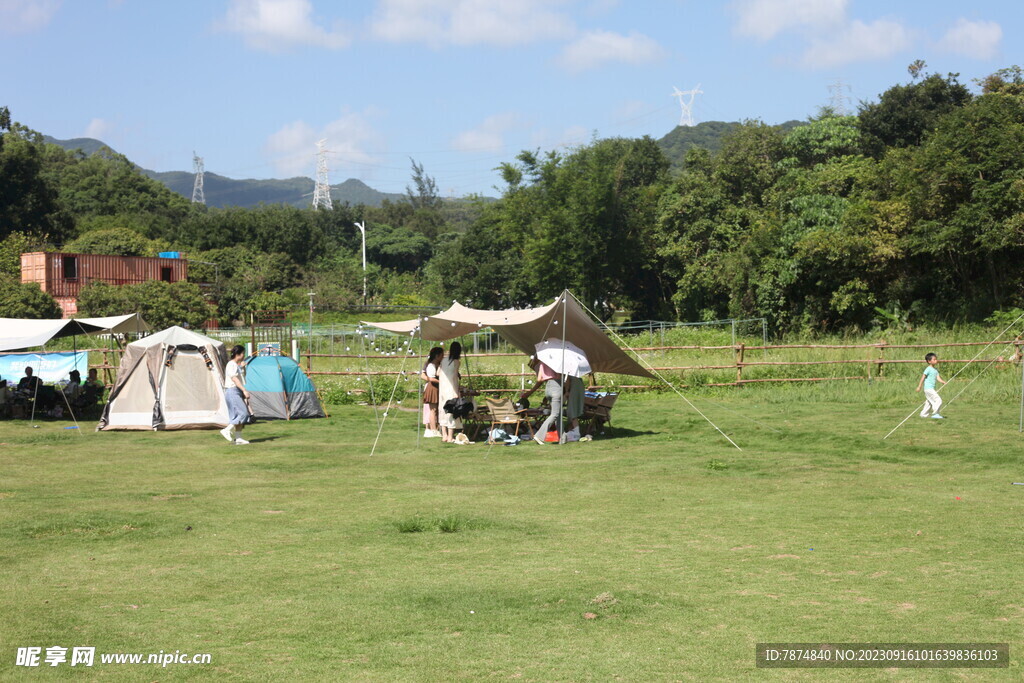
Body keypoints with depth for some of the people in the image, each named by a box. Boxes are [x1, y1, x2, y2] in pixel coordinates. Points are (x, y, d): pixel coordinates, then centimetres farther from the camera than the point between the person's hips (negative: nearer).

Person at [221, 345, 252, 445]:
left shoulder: (237, 365, 16)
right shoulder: (231, 365, -14)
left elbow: (242, 377, 24)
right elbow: (234, 379, -22)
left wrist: (243, 367, 9)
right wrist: (244, 390, -27)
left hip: (238, 391, 10)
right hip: (232, 391, -10)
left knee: (238, 415, 7)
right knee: (243, 413, -13)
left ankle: (237, 438, 8)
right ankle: (227, 431, -8)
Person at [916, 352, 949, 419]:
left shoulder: (935, 370, 13)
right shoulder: (928, 369, -12)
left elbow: (938, 378, 4)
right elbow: (923, 378, -11)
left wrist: (943, 382, -15)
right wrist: (919, 387, -11)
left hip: (932, 388, 9)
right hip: (928, 388, -9)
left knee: (929, 402, 17)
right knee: (938, 400, -13)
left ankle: (923, 414, 25)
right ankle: (935, 414, -10)